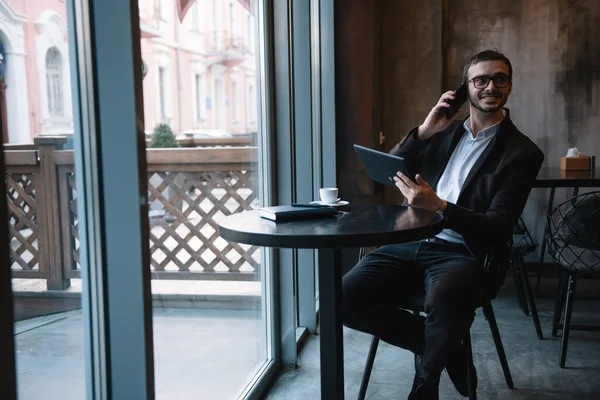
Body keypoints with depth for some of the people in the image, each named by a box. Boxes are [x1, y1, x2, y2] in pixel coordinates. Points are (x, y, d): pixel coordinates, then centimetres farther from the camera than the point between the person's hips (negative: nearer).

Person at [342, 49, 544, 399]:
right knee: (346, 298, -20)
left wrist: (437, 205, -25)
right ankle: (442, 347, 1)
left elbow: (498, 229, -9)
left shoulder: (522, 152, 1)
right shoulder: (444, 131, 16)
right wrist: (423, 132, -5)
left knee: (443, 303, -39)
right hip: (409, 244, 5)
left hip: (460, 253, -4)